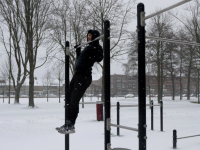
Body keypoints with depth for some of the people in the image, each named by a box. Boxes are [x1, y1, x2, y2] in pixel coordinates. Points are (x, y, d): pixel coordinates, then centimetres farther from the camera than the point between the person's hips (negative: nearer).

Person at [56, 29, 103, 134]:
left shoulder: (96, 47, -1)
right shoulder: (88, 47, 24)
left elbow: (99, 59, -20)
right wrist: (78, 50, 36)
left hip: (84, 76, -9)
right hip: (78, 75, 10)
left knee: (74, 101, -11)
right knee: (69, 99, 9)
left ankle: (71, 126, -3)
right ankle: (68, 124, 16)